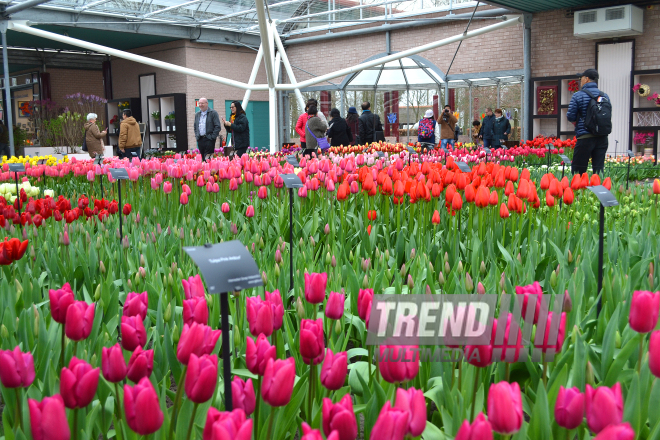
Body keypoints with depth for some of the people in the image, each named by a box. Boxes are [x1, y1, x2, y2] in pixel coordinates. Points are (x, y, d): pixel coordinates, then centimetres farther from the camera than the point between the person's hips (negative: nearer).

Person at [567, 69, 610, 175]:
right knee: (599, 170, 5)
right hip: (602, 138, 5)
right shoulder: (605, 96, 10)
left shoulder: (578, 96, -4)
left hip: (585, 138, -5)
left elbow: (570, 117, -5)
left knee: (577, 171, 0)